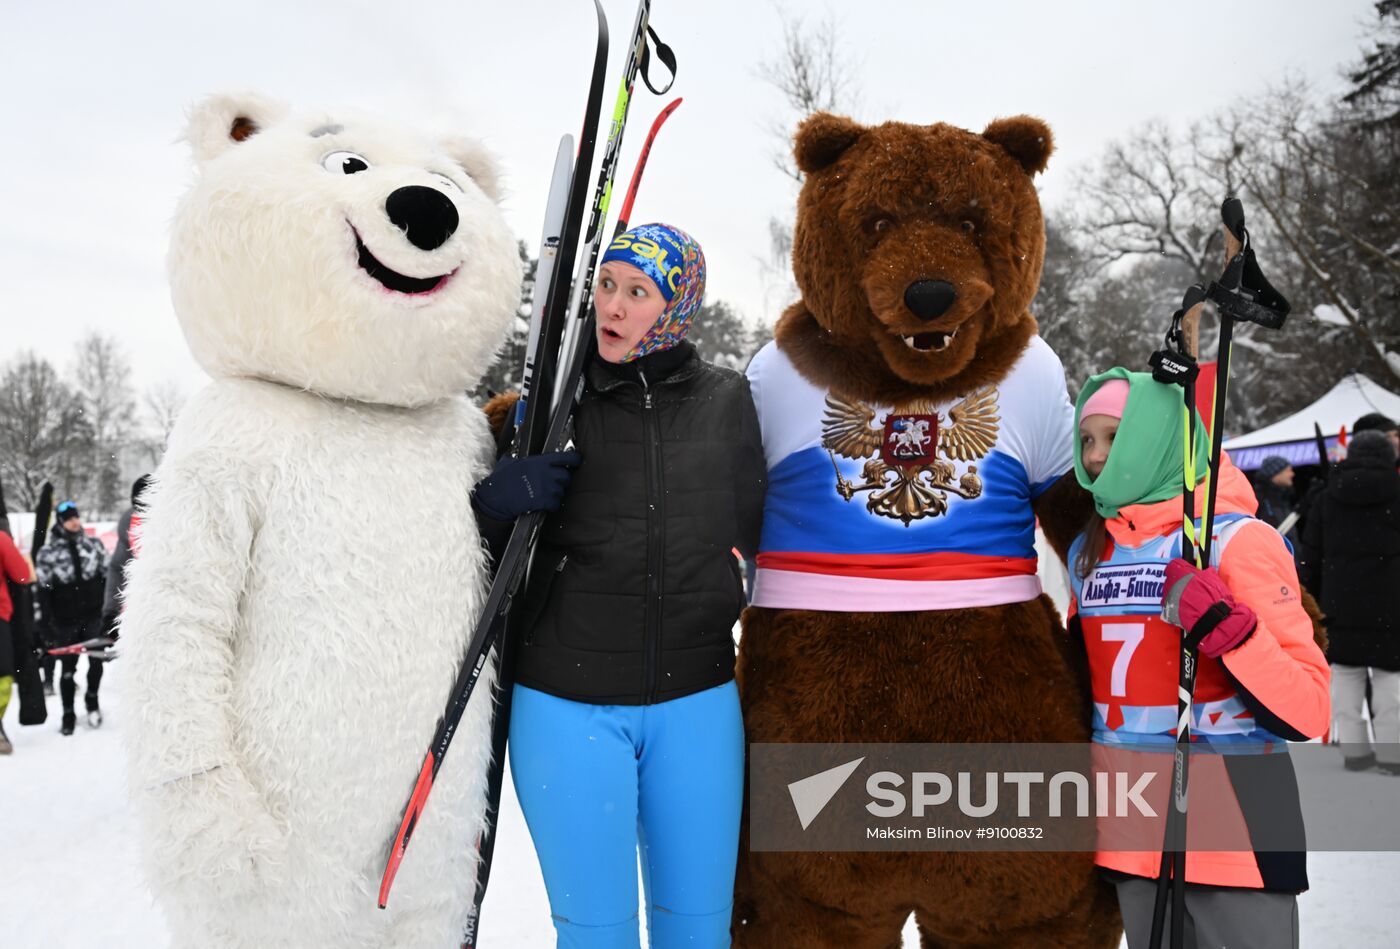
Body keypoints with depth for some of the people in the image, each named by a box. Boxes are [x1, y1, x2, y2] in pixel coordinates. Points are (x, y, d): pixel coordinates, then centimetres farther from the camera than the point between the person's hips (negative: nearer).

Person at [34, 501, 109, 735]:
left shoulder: (94, 545, 3)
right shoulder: (48, 553, -4)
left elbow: (107, 577, 9)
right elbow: (43, 592, -3)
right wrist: (48, 625, -6)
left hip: (94, 616, 2)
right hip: (65, 621, -1)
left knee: (96, 662, 3)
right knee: (68, 668, 6)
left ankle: (92, 700, 28)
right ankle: (68, 713, 21)